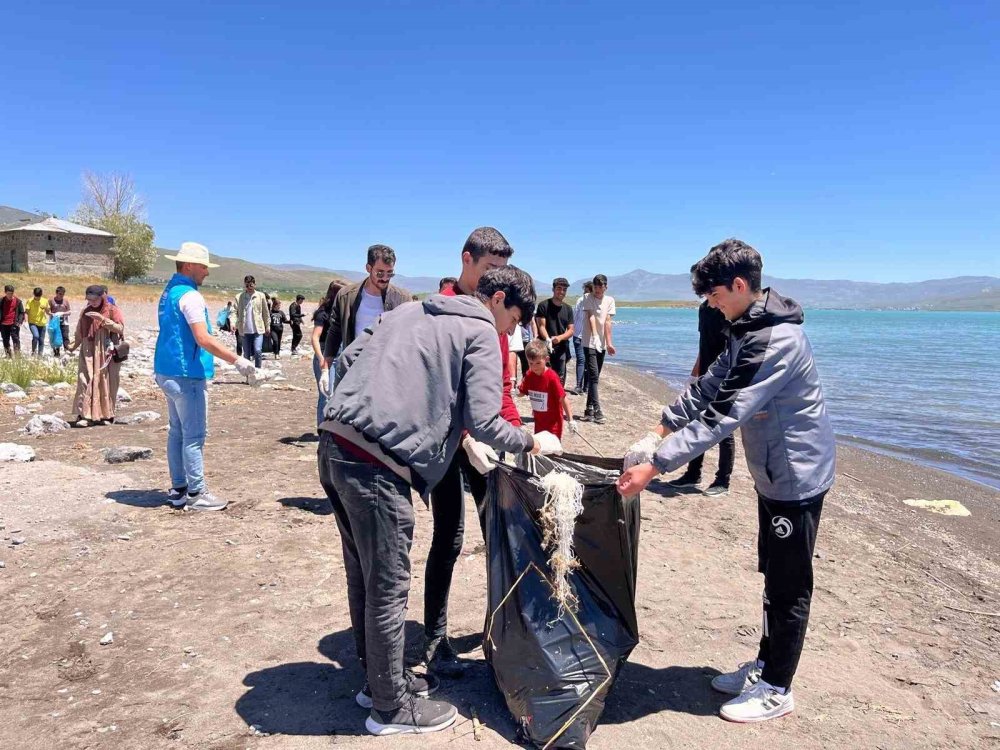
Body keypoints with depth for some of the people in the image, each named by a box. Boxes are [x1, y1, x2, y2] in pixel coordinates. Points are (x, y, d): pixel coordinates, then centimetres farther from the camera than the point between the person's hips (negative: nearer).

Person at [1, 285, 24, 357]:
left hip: (14, 324, -2)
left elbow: (21, 312, 6)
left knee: (16, 339, -11)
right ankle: (8, 357, 16)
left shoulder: (18, 301, 2)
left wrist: (19, 321, -8)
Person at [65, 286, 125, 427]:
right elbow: (79, 333, 14)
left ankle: (106, 415, 14)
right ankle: (85, 415, -10)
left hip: (106, 354, -2)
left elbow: (120, 328, -11)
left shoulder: (112, 310, 0)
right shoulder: (85, 312, 10)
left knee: (107, 382, 3)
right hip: (88, 353, 2)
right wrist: (73, 346, 1)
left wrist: (102, 319, -20)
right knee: (86, 381, -9)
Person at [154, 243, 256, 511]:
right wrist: (237, 361, -21)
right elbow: (204, 339, -23)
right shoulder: (190, 296, -16)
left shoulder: (168, 292, 14)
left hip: (167, 372, 10)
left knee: (177, 432, 14)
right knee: (194, 435, -4)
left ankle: (178, 489, 21)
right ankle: (196, 493, 2)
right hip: (187, 375, -10)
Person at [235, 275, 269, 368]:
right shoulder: (239, 297, 3)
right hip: (245, 331, 2)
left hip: (258, 329, -2)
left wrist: (267, 326, 9)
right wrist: (234, 324, -16)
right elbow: (236, 312, 0)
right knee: (246, 354, 9)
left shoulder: (261, 296, 2)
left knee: (257, 351, -16)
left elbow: (266, 312, 8)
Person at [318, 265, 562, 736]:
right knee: (388, 587, 6)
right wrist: (531, 442, 8)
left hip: (334, 445, 9)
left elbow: (347, 359, 19)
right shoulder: (480, 333, 0)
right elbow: (482, 422, -8)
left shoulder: (410, 310, 22)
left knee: (365, 578, 20)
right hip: (375, 464, -8)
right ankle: (391, 708, 23)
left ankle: (379, 679, 37)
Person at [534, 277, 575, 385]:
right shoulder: (543, 305, -2)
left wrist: (560, 337, -14)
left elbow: (570, 331, 7)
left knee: (560, 380, 8)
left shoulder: (568, 309, 11)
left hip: (561, 349, 5)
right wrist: (548, 340, -28)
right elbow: (541, 326, -9)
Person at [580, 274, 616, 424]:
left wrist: (609, 343, -9)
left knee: (594, 377, 10)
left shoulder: (610, 300, 4)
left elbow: (607, 322, -2)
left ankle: (589, 410, 17)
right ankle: (596, 411, -16)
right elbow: (591, 317, -16)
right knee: (593, 376, -12)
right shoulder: (589, 298, -4)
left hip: (602, 344, 5)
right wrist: (595, 335, -30)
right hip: (589, 343, -4)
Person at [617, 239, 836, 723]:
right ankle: (765, 664, 34)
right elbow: (709, 387, 11)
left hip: (797, 474, -9)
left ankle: (776, 690, 18)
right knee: (774, 576, 19)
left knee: (789, 585, 4)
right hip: (774, 472, 9)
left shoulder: (777, 340, -27)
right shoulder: (747, 330, 6)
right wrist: (663, 426, 3)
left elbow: (723, 415, -32)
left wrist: (655, 464, -32)